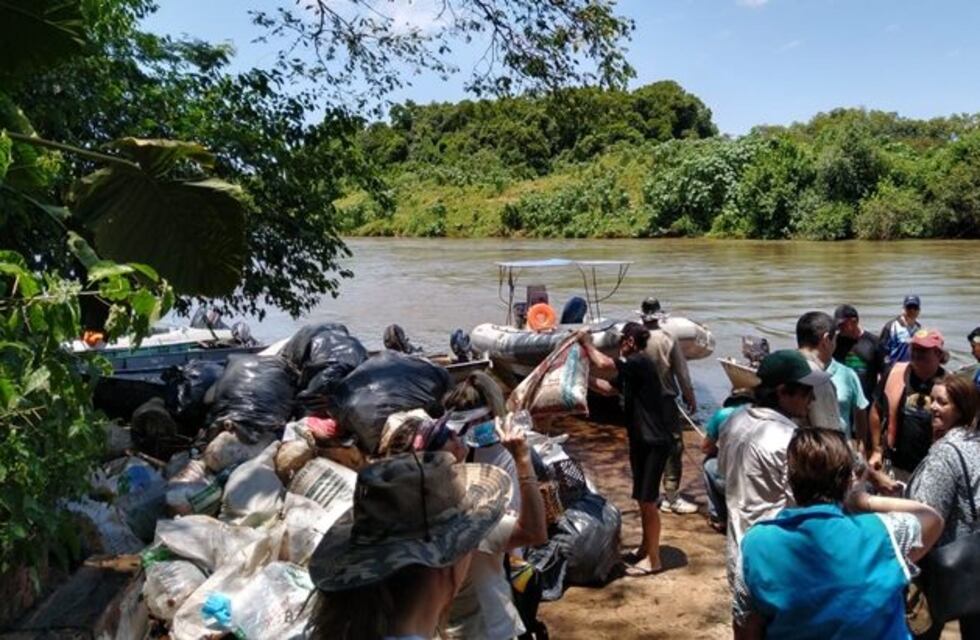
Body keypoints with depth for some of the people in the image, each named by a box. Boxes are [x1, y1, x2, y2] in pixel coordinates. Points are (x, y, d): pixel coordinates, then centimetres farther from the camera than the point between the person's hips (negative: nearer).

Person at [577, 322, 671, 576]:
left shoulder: (640, 362, -18)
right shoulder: (631, 369, 12)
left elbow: (603, 364, -28)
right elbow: (609, 388, 22)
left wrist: (586, 343, -12)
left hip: (654, 442, -10)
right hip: (640, 440, 10)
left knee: (648, 500, -6)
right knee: (642, 498, 17)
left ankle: (653, 559, 2)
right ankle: (646, 547, 30)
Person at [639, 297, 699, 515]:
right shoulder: (668, 340, -12)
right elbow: (682, 372, -8)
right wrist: (690, 397, 4)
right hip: (666, 400, -4)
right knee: (673, 448, 4)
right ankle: (672, 498, 4)